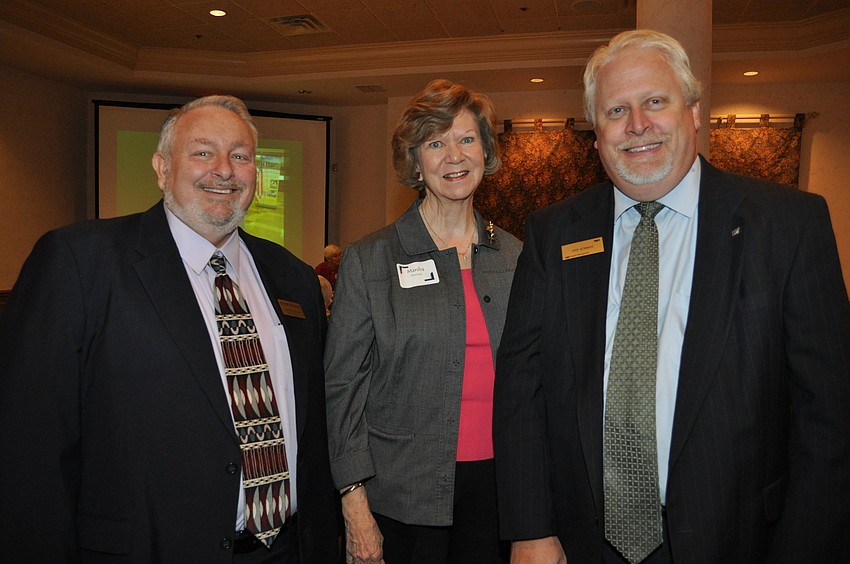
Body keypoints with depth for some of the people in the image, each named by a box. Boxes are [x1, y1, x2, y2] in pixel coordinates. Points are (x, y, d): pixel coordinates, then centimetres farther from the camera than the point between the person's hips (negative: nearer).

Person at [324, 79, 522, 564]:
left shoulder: (514, 256, 4)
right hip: (404, 492, -3)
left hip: (497, 485, 3)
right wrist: (355, 506, -9)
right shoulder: (370, 260, -6)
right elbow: (343, 386, -6)